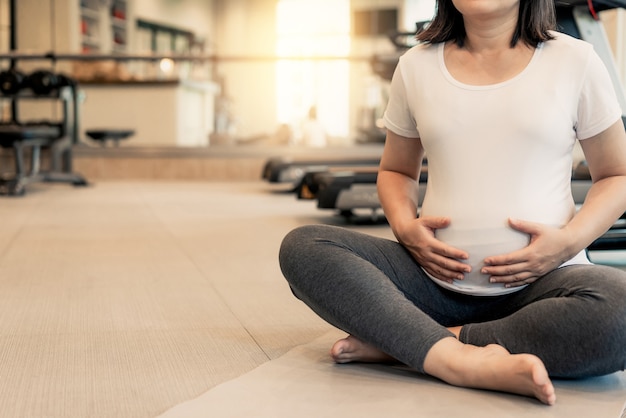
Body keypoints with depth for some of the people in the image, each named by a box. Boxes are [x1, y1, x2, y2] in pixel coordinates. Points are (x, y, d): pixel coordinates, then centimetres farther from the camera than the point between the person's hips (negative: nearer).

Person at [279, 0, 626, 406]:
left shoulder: (575, 61, 3)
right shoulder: (417, 65, 9)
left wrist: (569, 241, -11)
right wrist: (405, 226, -3)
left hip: (541, 280, -2)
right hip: (437, 278, 2)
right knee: (301, 246, -19)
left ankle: (399, 342, -24)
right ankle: (457, 359, -34)